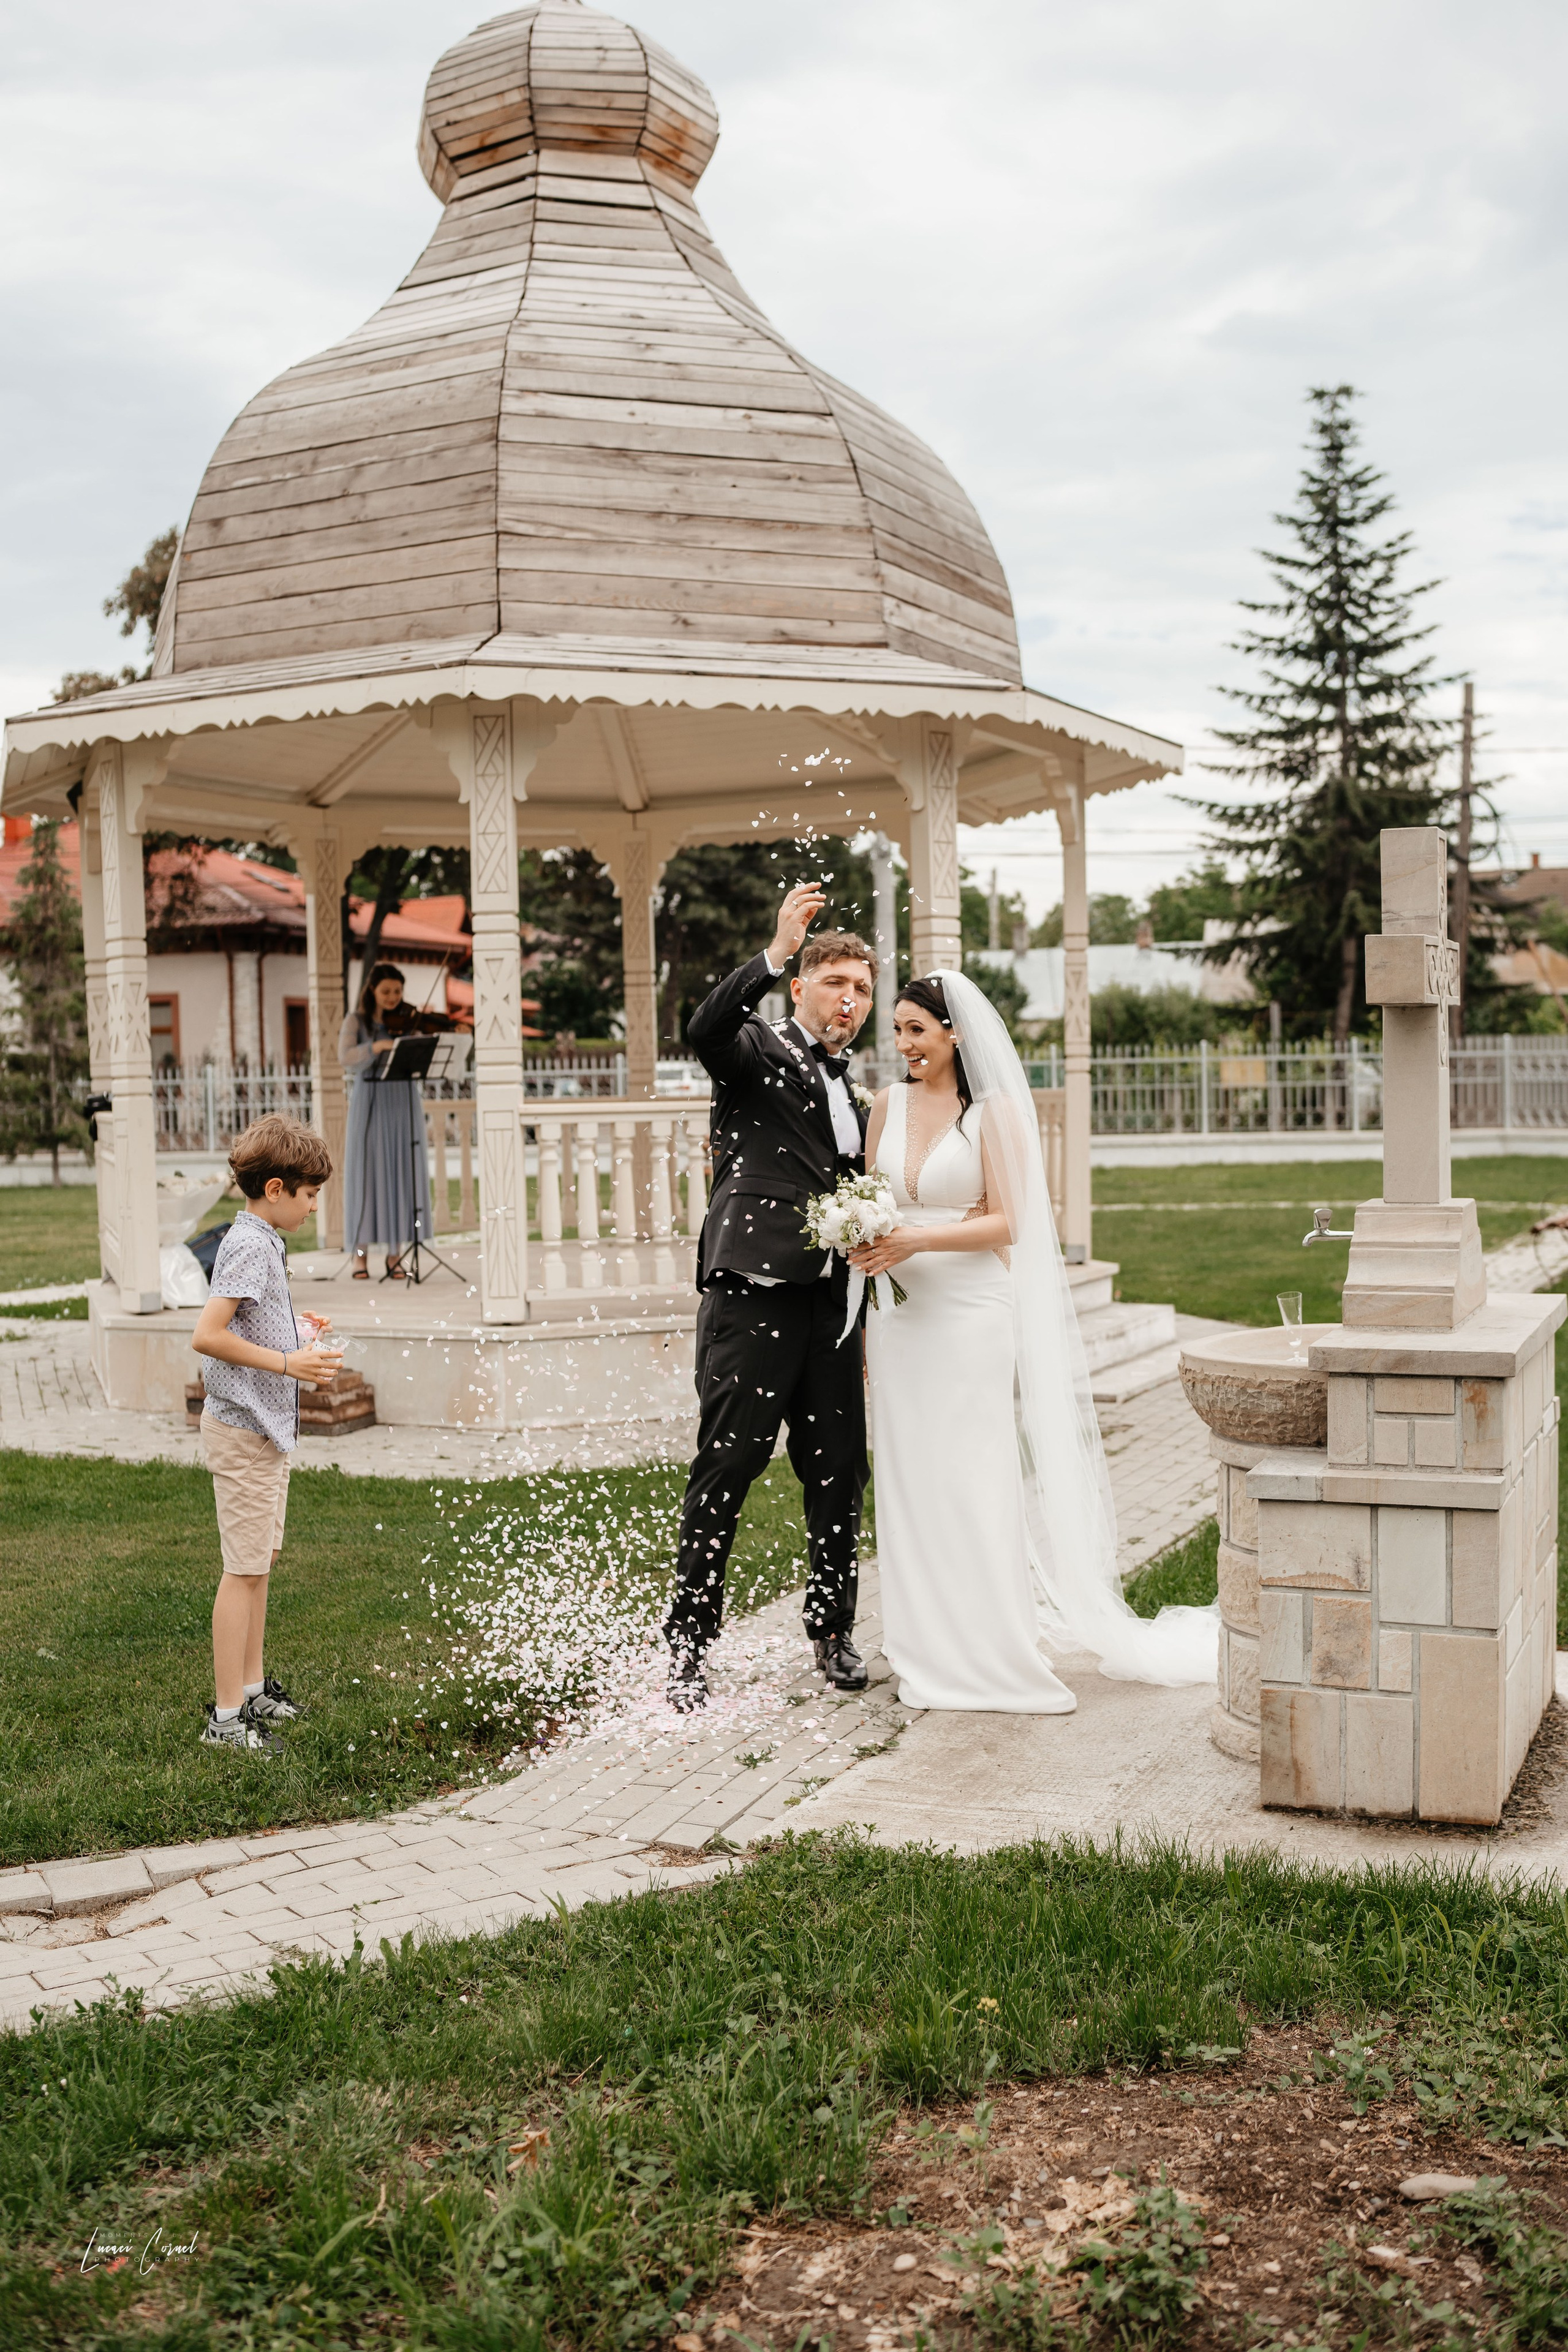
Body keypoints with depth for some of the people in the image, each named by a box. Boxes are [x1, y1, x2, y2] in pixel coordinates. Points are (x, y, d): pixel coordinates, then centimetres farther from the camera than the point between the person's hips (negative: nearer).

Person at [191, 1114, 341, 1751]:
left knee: (261, 1562, 17)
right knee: (244, 1570, -5)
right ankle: (226, 1717, 1)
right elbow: (205, 1336, -27)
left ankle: (252, 1689, 28)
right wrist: (286, 1362, -24)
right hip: (243, 1429, -10)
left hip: (263, 1427, 10)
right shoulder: (251, 1247, -19)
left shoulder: (258, 1241, 10)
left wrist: (292, 1325, 18)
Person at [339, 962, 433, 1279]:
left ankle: (395, 1255, 7)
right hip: (370, 1103, -2)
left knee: (402, 1175, 1)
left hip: (404, 1103, 2)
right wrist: (376, 1046, -28)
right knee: (366, 1174, -2)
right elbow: (346, 1057, -13)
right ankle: (361, 1255, 4)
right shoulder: (357, 1022, 4)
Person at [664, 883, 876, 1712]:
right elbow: (707, 1028, -22)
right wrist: (775, 952, -32)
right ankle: (687, 1645, 3)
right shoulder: (759, 1051, 3)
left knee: (840, 1472, 9)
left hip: (828, 1303, 7)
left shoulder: (851, 1095, 24)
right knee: (725, 1468, -5)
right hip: (753, 1295, -7)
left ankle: (833, 1630, 24)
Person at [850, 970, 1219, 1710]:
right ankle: (929, 1655, 16)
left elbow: (1005, 1223, -9)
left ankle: (991, 1655, 8)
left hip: (970, 1312, -5)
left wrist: (918, 1240, -20)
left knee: (975, 1482, -3)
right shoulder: (888, 1104, 9)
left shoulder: (993, 1111, -5)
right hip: (899, 1313, 5)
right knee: (909, 1481, 7)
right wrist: (867, 1244, -1)